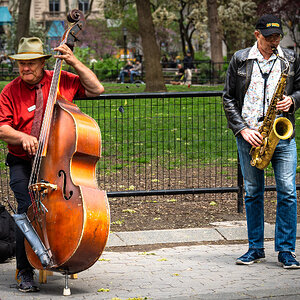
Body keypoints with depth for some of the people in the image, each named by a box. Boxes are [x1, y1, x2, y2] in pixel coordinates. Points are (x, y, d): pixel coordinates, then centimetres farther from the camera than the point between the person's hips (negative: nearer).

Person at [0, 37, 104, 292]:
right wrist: (23, 137, -22)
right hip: (23, 164, -1)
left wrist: (74, 63, -7)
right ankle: (24, 271, -10)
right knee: (29, 206, -22)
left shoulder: (61, 81, 5)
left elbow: (96, 89, 1)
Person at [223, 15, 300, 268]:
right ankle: (255, 248, 16)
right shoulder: (240, 60, 4)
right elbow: (229, 99, 4)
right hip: (249, 135, 0)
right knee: (253, 193, 6)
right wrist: (242, 129, -7)